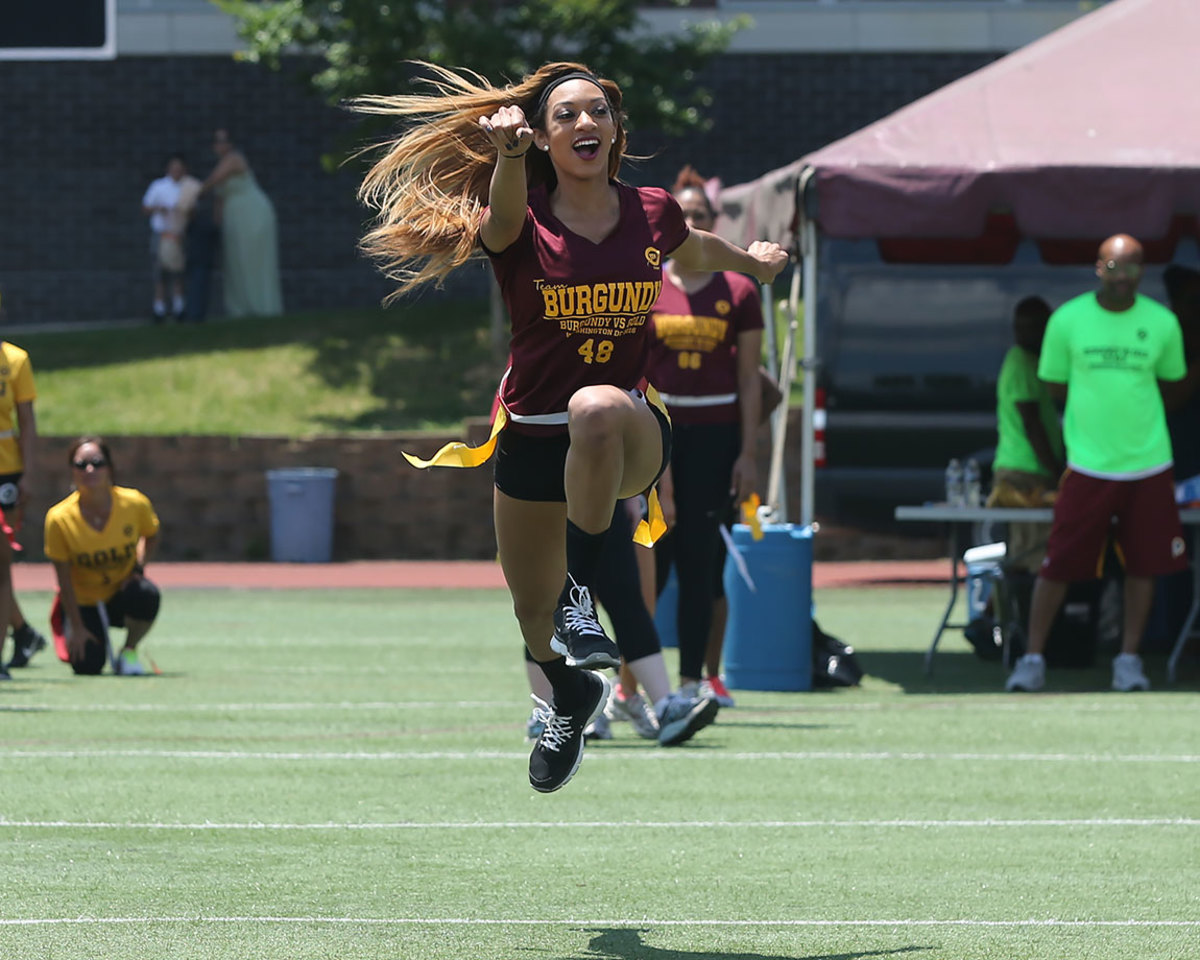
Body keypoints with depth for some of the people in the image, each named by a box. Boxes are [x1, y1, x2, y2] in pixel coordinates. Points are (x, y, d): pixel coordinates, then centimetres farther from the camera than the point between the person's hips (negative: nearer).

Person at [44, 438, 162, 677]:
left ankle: (129, 653, -5)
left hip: (121, 594, 1)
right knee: (87, 667, -19)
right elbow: (64, 579, -12)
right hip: (82, 604, -1)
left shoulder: (135, 503, -16)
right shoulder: (59, 518, -20)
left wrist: (138, 569, -11)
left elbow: (150, 536, 8)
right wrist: (77, 627, -11)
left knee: (146, 595, -35)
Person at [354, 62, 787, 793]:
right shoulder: (518, 224, -10)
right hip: (532, 440, 1)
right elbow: (505, 209, -37)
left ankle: (581, 599, -30)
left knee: (596, 407, -40)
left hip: (631, 432, -1)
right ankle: (575, 697, 51)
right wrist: (508, 152, -60)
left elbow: (698, 251, 23)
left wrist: (754, 262, 42)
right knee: (532, 613, 14)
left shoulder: (654, 215, -2)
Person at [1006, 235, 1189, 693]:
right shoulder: (1067, 319, -2)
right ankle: (1032, 658, 6)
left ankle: (1129, 658, 16)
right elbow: (1055, 384, 7)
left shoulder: (1162, 323, 0)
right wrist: (1100, 398, 1)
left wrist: (1129, 396, 3)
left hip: (1148, 462, 1)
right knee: (1058, 564, -3)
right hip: (1087, 462, -1)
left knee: (1144, 563, 3)